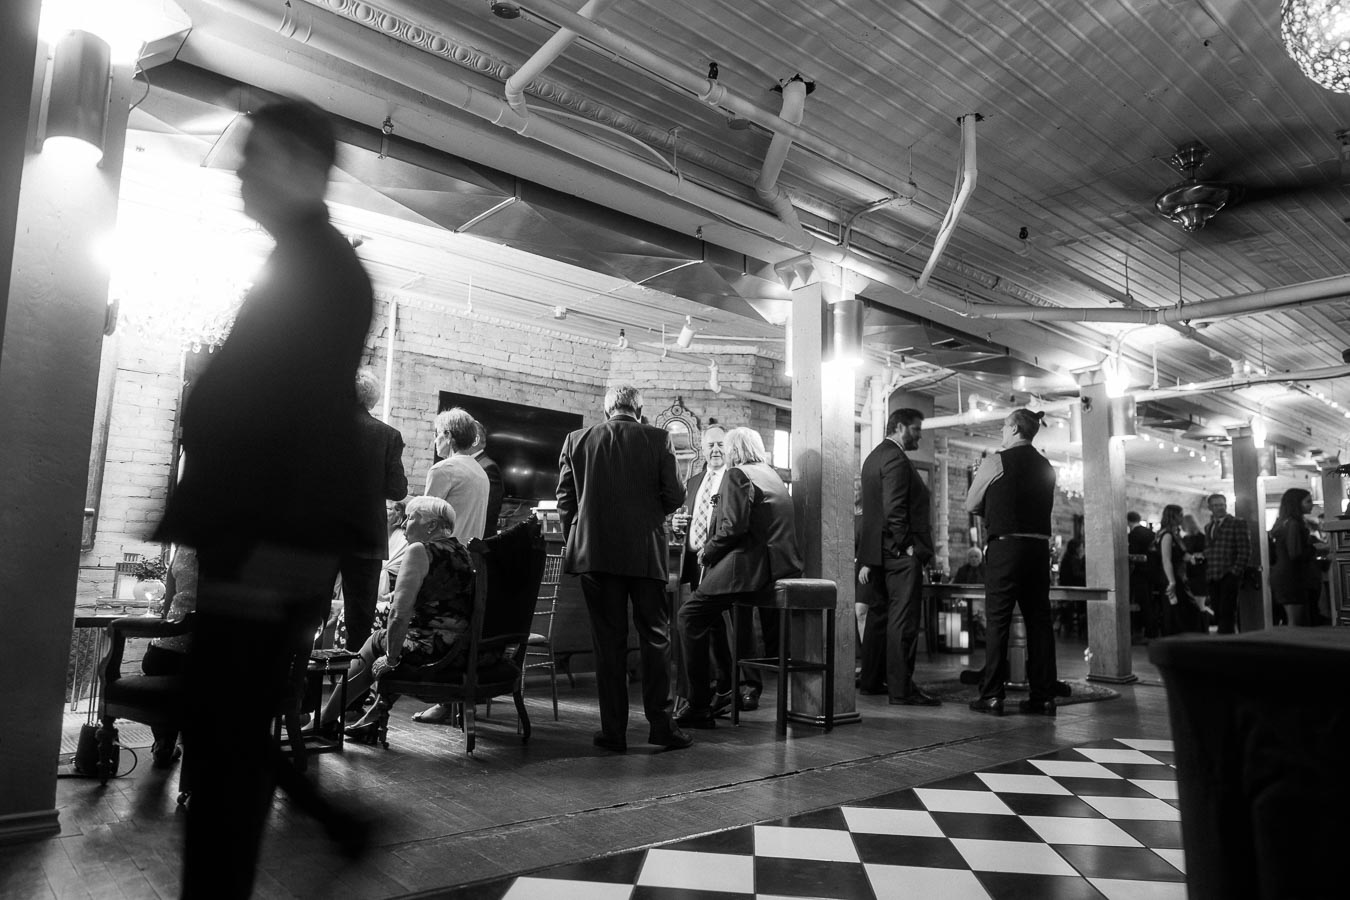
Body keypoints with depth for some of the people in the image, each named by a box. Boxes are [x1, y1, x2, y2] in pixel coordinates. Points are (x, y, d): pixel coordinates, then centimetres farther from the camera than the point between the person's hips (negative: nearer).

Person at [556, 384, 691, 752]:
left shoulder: (577, 440, 2)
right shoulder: (657, 438, -2)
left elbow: (565, 499, 3)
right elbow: (675, 495, -2)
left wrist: (574, 542, 15)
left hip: (595, 552, 1)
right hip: (646, 551, -1)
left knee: (608, 640, 7)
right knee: (655, 637, 9)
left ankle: (614, 731, 11)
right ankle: (661, 726, 11)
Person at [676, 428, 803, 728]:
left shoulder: (737, 474, -5)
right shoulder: (773, 476, 23)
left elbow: (734, 527, -18)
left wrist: (707, 552, -3)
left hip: (752, 566, -10)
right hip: (782, 566, 10)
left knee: (691, 616, -6)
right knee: (712, 611, 25)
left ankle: (699, 708, -8)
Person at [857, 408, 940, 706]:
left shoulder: (873, 457, 18)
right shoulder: (896, 459, -13)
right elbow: (894, 510, -22)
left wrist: (867, 560, 19)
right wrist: (907, 546, -15)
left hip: (877, 550, 10)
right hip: (900, 553, -10)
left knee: (878, 614, 14)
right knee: (903, 618, -7)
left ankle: (872, 681, 22)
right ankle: (901, 688, -5)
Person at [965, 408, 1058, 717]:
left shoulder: (997, 462, -5)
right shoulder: (1045, 467, 12)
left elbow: (971, 505, 1)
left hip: (1006, 545, -5)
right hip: (1039, 546, 6)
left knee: (997, 621, -2)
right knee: (1039, 620, 8)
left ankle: (992, 696, -2)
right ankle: (1044, 697, 12)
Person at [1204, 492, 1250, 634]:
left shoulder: (1237, 523, 1)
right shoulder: (1208, 527, 20)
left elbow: (1244, 550, -5)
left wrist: (1235, 571, -11)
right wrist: (1207, 572, 7)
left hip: (1229, 576, -5)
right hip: (1212, 577, 6)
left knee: (1226, 613, -10)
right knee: (1218, 615, 5)